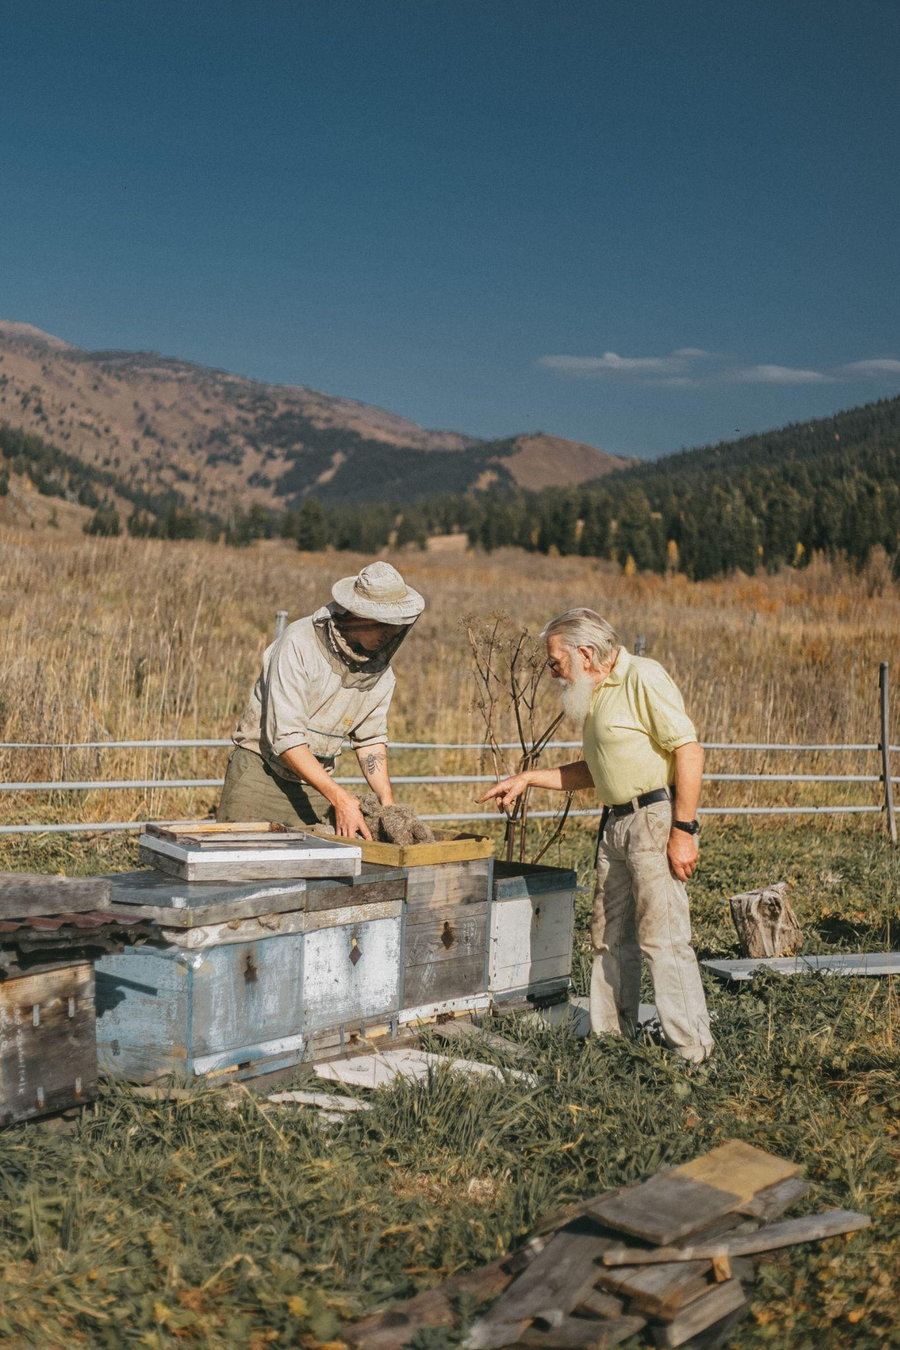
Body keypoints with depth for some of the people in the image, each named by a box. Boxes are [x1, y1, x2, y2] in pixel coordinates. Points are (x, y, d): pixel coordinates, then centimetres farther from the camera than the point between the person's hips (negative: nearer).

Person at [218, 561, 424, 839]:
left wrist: (387, 801, -6)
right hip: (261, 771, -4)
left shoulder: (381, 669, -2)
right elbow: (286, 738, -26)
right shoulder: (299, 644, -21)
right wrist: (339, 797, -31)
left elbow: (370, 739, 9)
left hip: (316, 784, 5)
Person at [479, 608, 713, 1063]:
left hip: (656, 817, -9)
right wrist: (527, 778, 21)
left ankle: (691, 1048, -2)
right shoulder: (595, 695, 18)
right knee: (609, 936, 11)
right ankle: (609, 1037, 21)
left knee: (662, 936, -10)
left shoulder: (643, 678, -11)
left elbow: (689, 752, -17)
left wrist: (683, 830, -20)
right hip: (616, 822, 9)